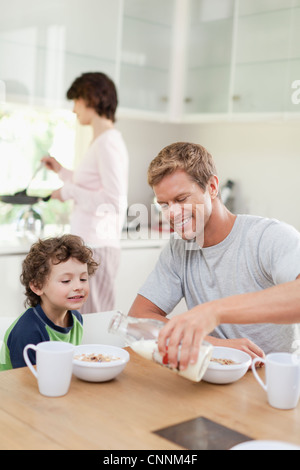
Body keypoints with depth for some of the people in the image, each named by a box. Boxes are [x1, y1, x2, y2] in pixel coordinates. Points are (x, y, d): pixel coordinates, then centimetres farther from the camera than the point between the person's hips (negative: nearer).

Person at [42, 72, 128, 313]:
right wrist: (62, 171, 26)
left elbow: (113, 200, -20)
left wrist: (69, 191, -11)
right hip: (87, 243, 9)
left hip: (96, 247, -9)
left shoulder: (109, 142, -13)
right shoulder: (101, 141, 15)